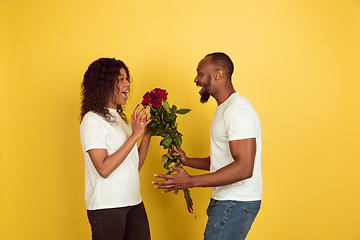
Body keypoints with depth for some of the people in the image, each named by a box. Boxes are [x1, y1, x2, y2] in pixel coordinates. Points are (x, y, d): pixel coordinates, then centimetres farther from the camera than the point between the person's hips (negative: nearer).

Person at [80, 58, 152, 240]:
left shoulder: (119, 118, 15)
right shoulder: (92, 120, -9)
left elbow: (135, 166, 12)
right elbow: (104, 169, -20)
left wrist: (148, 132, 5)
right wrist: (134, 136, -19)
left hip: (133, 203, 7)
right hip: (106, 207, -7)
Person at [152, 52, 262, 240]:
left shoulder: (237, 110, -17)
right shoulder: (224, 108, 18)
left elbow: (244, 168, -27)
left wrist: (192, 182, -28)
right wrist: (187, 161, 12)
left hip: (236, 203, -10)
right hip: (226, 201, 10)